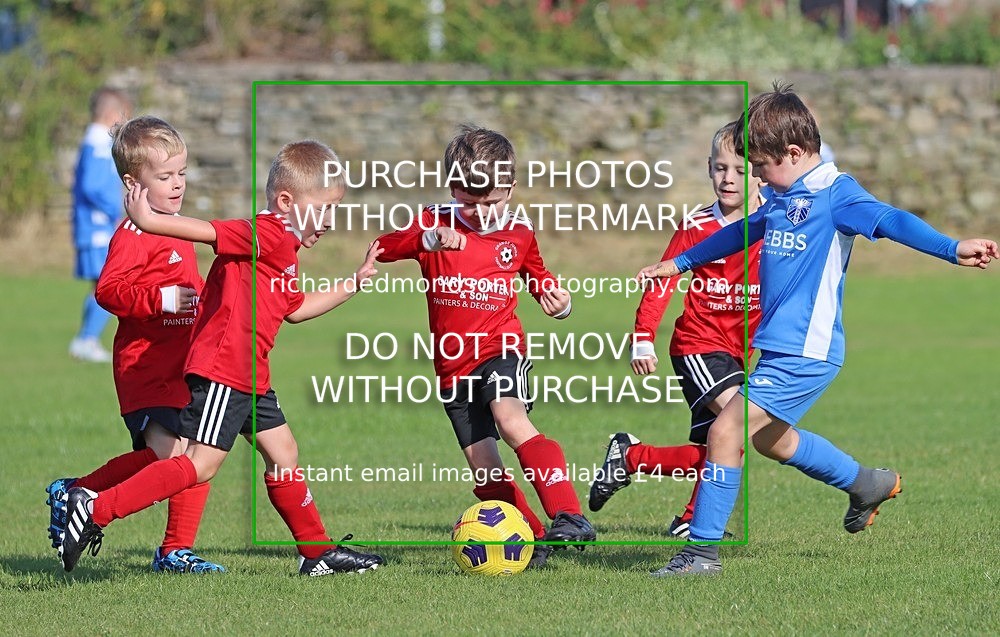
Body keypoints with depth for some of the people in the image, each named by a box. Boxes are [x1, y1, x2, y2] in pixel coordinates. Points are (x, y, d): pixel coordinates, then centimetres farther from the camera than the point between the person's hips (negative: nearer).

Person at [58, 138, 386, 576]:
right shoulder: (267, 235, -12)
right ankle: (96, 508, -16)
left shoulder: (285, 249, 21)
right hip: (221, 370, -11)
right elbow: (208, 231, -22)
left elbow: (294, 309, 33)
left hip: (250, 377, 11)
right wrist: (148, 222, -27)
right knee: (201, 464, -14)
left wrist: (355, 282, 35)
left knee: (283, 455, 15)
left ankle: (318, 553, 25)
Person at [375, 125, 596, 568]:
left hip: (500, 351, -3)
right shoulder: (436, 223, 0)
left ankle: (568, 517, -43)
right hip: (453, 365, 3)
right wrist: (429, 239, -29)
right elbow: (382, 248, -14)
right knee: (484, 470, 1)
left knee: (510, 418, -32)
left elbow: (537, 276, 23)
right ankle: (533, 540, 18)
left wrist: (556, 299, 1)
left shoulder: (519, 234, 4)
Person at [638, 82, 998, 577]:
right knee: (770, 438, 26)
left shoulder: (834, 193, -13)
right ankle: (869, 485, 43)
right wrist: (678, 263, 41)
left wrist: (954, 249, -40)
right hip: (780, 347, 10)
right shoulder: (783, 198, 13)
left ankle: (703, 550, -7)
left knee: (726, 430, -14)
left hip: (806, 353, -10)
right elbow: (739, 233, 30)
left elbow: (890, 220, -26)